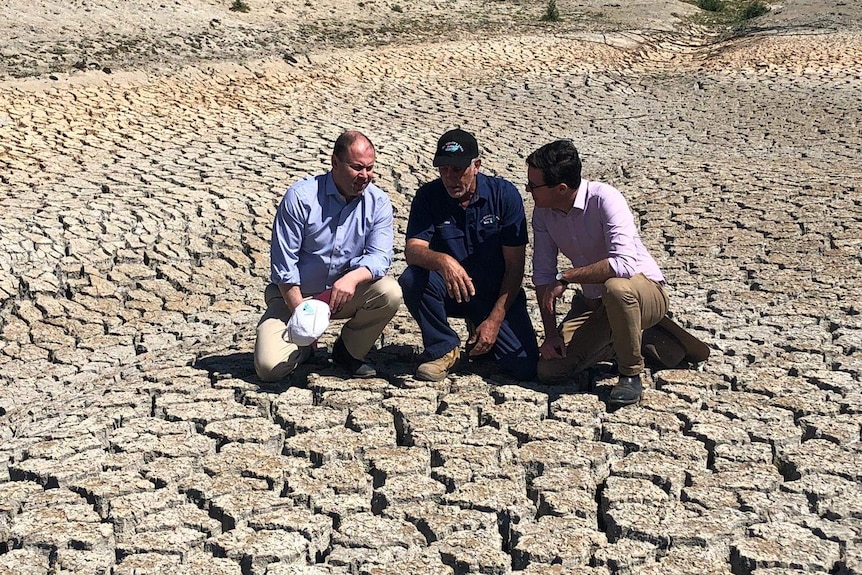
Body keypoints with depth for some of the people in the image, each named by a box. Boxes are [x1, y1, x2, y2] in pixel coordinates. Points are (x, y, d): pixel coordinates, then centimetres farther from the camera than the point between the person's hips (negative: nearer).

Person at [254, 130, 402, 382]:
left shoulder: (378, 203, -6)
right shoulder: (301, 196, -16)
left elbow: (380, 256, -14)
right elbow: (284, 262, -14)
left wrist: (353, 278, -37)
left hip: (346, 294, 3)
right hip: (294, 295, -3)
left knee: (390, 293, -27)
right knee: (270, 367, -22)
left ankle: (348, 351, 0)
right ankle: (304, 345, 16)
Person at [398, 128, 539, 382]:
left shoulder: (504, 194, -11)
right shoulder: (428, 196, -8)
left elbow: (515, 265, -11)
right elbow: (412, 250, -21)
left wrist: (495, 320, -18)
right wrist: (442, 261, -45)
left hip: (498, 294, 0)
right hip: (450, 293, 1)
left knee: (525, 366, -18)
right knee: (412, 278, -31)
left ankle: (483, 332, 16)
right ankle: (444, 350, -8)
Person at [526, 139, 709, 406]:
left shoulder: (604, 199, -27)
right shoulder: (543, 212, -8)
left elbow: (624, 264, -38)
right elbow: (543, 274, -3)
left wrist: (566, 277, -31)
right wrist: (551, 333, -8)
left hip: (645, 291, -6)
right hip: (593, 302, 6)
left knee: (616, 287, -42)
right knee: (549, 369, -7)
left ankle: (630, 374, -17)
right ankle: (625, 338, 14)